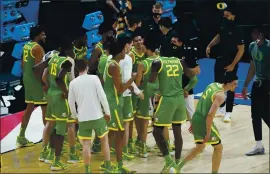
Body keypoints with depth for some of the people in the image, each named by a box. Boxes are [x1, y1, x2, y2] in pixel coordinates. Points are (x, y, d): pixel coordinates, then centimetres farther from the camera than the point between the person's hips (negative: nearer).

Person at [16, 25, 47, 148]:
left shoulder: (26, 46, 12)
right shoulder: (38, 48, -16)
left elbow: (23, 64, 17)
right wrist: (44, 83, -19)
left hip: (27, 79, 9)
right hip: (36, 81, -9)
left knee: (29, 108, 15)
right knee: (46, 109, -3)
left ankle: (21, 137, 18)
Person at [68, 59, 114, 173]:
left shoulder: (73, 83, 2)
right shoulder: (94, 78, -6)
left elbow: (71, 102, 8)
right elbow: (102, 96, -9)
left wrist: (75, 116, 22)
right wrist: (107, 112, 1)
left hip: (83, 118, 1)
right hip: (97, 116, -1)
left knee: (86, 144, 6)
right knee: (104, 139, 16)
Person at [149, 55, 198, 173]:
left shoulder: (157, 63, -5)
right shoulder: (180, 62, 8)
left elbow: (151, 83, -6)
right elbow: (194, 80, 11)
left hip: (167, 99, -5)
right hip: (180, 99, 5)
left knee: (157, 131, 3)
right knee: (177, 132, 14)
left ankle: (169, 162, -7)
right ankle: (177, 163, 19)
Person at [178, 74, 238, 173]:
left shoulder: (213, 85, 9)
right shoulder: (221, 95, -19)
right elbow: (210, 114, -26)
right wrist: (208, 133, -20)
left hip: (196, 118, 9)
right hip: (204, 121, -9)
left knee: (200, 148, 25)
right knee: (218, 147, 9)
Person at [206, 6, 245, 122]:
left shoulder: (237, 30, -20)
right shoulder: (223, 27, -1)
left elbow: (241, 50, -18)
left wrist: (232, 65, -18)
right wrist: (209, 46, 6)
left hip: (231, 61, -7)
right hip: (220, 59, 7)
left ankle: (228, 113, 4)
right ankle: (221, 108, 29)